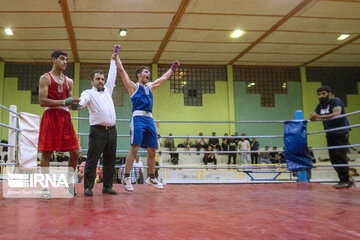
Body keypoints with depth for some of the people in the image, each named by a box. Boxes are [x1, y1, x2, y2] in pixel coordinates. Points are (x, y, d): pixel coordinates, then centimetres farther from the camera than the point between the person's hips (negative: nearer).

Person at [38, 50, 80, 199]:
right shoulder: (45, 78, 2)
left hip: (65, 117, 5)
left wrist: (74, 104, -7)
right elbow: (42, 101, -9)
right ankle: (45, 187, 6)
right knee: (47, 153, -4)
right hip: (51, 115, -5)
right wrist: (63, 102, -17)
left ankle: (69, 182, 17)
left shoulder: (69, 81, 18)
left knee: (75, 152, 0)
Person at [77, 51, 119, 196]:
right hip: (98, 131, -5)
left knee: (110, 160, 7)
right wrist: (76, 104, -38)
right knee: (92, 159, -6)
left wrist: (113, 60, 38)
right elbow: (83, 100, -15)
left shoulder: (107, 90, 23)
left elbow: (112, 76, 32)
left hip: (112, 130, 5)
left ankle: (107, 187, 14)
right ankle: (88, 187, 0)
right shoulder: (89, 93, 6)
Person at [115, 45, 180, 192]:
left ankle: (152, 178, 19)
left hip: (149, 119, 7)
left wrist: (172, 68, 44)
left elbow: (163, 78, 37)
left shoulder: (150, 86, 25)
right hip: (138, 117, -6)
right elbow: (121, 70, 3)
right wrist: (116, 55, 5)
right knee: (134, 148, -15)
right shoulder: (133, 86, 8)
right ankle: (126, 178, -11)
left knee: (152, 150, 7)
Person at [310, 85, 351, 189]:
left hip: (341, 133, -8)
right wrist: (312, 117, -12)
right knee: (333, 157, 5)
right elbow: (313, 117, 14)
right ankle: (342, 179, 12)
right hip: (330, 134, 8)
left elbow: (337, 114, -30)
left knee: (340, 156, -13)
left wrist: (320, 117, -39)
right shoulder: (320, 105, 10)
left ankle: (345, 181, -8)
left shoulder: (336, 101, -12)